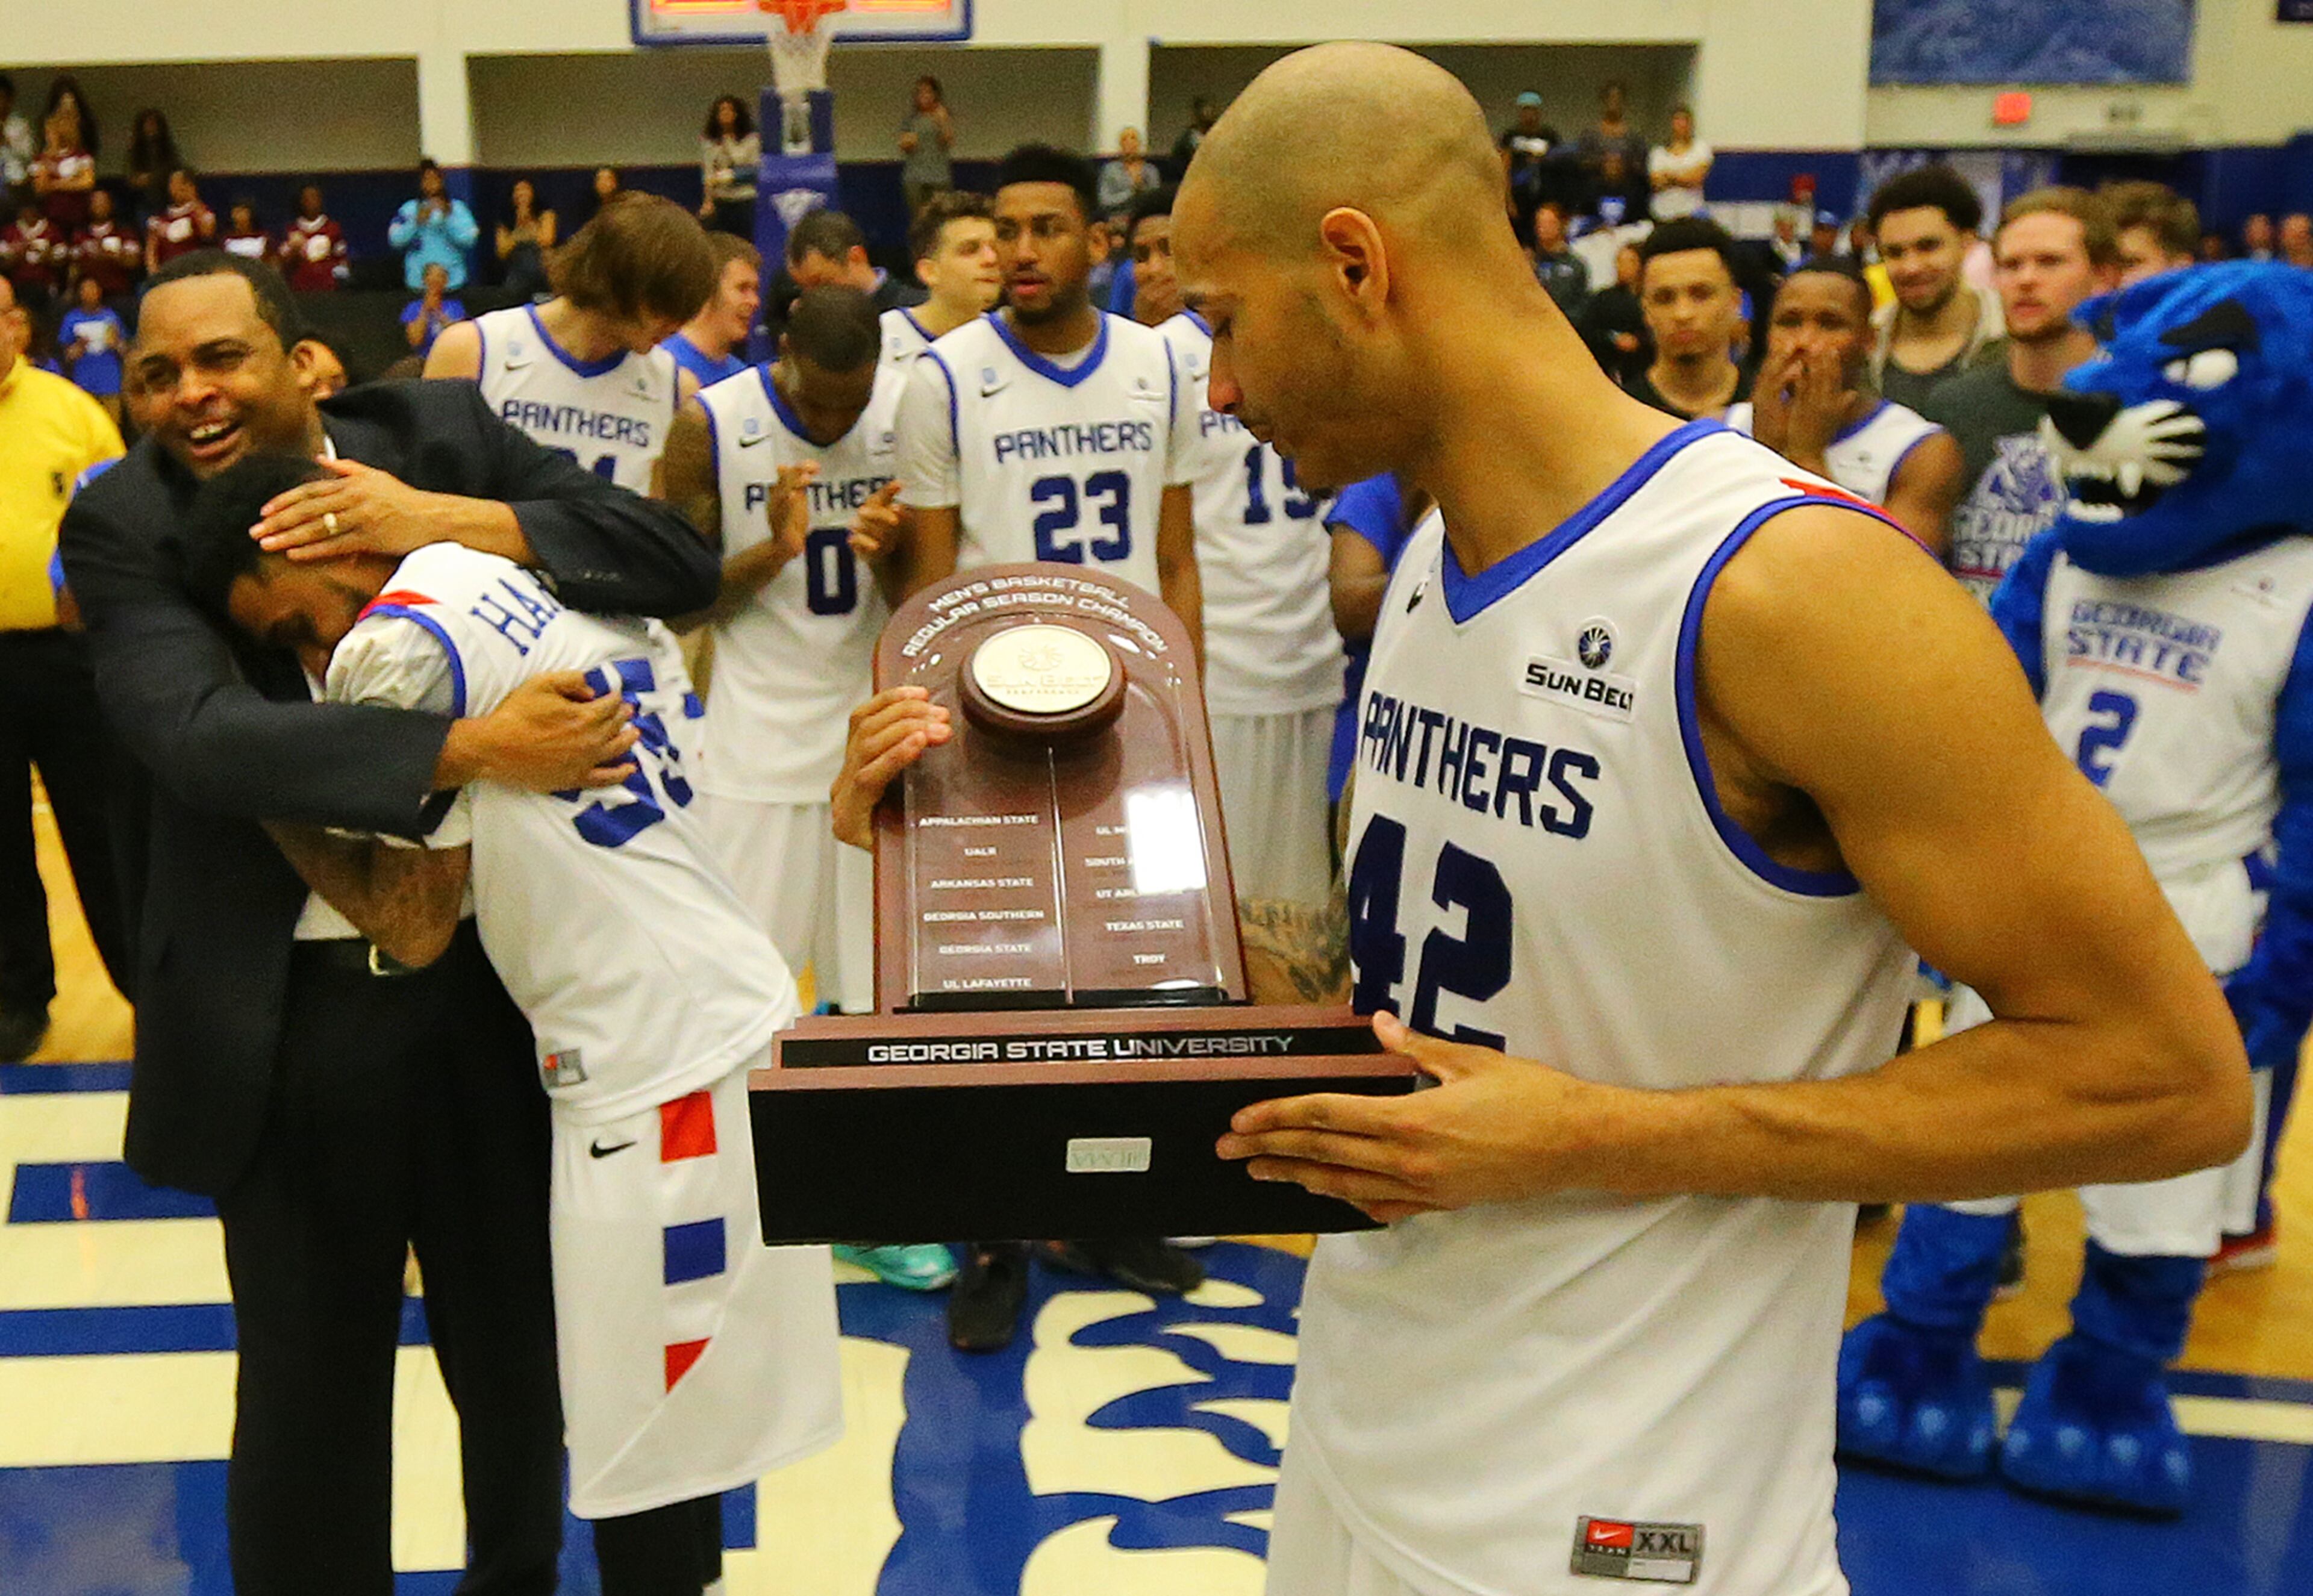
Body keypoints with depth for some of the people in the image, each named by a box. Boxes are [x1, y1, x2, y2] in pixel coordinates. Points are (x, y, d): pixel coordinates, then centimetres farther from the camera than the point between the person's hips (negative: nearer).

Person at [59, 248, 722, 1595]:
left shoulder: (442, 436, -2)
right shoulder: (125, 524, -6)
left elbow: (682, 559, -9)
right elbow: (198, 734, -23)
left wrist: (452, 520, -21)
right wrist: (469, 750, -33)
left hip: (500, 978, 2)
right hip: (288, 1017, -2)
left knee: (524, 1353, 18)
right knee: (311, 1383, 13)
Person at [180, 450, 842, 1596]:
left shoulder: (393, 648, -12)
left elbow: (413, 926, -6)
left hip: (656, 1073, -9)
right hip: (747, 1008, 9)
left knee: (642, 1458, 4)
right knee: (678, 1425, 20)